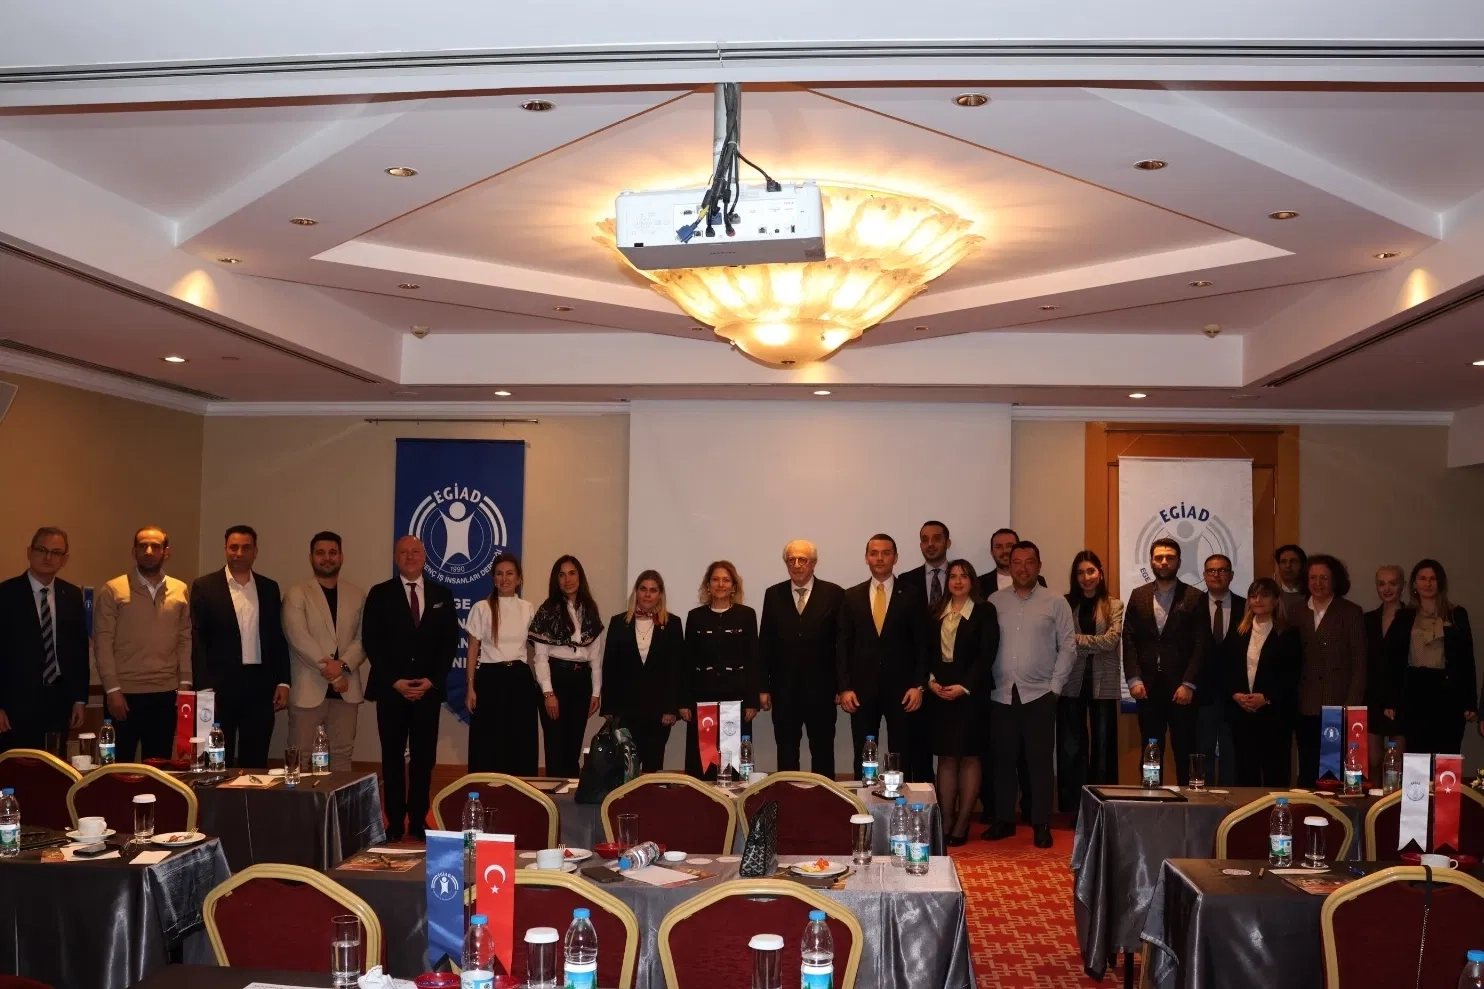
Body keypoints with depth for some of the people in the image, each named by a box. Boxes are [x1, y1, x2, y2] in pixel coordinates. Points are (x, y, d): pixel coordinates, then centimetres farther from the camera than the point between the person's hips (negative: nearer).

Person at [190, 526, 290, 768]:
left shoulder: (269, 588, 10)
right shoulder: (205, 587, 1)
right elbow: (198, 641, -3)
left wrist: (283, 682, 4)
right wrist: (204, 688, -10)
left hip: (260, 687, 3)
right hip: (220, 686, -2)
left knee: (256, 763, 6)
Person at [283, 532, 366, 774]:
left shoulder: (358, 595, 11)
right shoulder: (296, 594, 1)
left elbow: (363, 638, 4)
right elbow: (299, 638, -10)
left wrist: (342, 665, -14)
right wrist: (329, 671, -14)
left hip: (346, 690, 3)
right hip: (308, 689, -3)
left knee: (341, 756, 7)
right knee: (302, 758, 1)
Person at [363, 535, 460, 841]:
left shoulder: (442, 594, 8)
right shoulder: (379, 594, 3)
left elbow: (450, 641, 6)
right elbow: (371, 642, -1)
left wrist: (432, 680, -6)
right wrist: (394, 681, -9)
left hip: (429, 688, 1)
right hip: (390, 689, -1)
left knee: (424, 758, 3)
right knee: (393, 757, 4)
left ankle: (418, 821, 10)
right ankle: (395, 822, 11)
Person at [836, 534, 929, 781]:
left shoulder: (911, 595, 2)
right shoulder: (852, 596, 7)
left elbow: (922, 644, 1)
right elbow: (842, 645, 5)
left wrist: (918, 685, -7)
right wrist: (844, 688, -2)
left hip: (900, 688, -1)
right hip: (862, 689, 2)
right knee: (863, 758, 6)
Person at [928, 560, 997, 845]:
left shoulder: (984, 611, -1)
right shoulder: (935, 613, 12)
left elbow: (987, 655, -8)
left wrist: (964, 687, -15)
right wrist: (931, 680, -7)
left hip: (970, 692, -4)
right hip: (939, 692, 4)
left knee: (968, 756, -1)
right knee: (946, 756, 4)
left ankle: (962, 825, 2)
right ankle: (946, 823, 6)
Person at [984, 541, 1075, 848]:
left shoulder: (1056, 603, 2)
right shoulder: (994, 601, 6)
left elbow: (1068, 647, 0)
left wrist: (1055, 686, -5)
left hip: (1039, 694, -2)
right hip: (1001, 694, 2)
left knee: (1040, 760, 1)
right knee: (1003, 759, 8)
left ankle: (1042, 824, 9)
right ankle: (1003, 820, 18)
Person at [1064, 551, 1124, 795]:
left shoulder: (1114, 605, 5)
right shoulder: (1066, 604, 6)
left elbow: (1111, 640, -10)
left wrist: (1077, 639, -10)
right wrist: (1094, 644, -12)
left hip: (1103, 683, 0)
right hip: (1072, 683, 0)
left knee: (1103, 746, 6)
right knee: (1070, 747, 3)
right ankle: (1072, 808, 11)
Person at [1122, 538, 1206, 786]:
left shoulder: (1194, 597, 1)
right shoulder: (1138, 596, 10)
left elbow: (1201, 644, -4)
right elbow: (1129, 640, 6)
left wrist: (1188, 684, -12)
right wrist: (1133, 679, -5)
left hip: (1181, 689, -2)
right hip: (1147, 688, 2)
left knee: (1184, 753, 3)